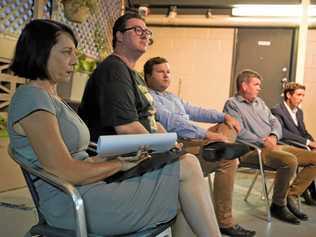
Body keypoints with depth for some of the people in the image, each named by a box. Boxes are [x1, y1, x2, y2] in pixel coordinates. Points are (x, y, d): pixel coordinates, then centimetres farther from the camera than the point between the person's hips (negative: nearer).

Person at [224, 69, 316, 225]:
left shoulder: (259, 101, 24)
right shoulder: (232, 104, -1)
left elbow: (274, 122, 16)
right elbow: (239, 132, -15)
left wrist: (273, 136, -5)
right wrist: (263, 142, -18)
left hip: (274, 145, 9)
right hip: (253, 150, -8)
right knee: (290, 161, -33)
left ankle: (291, 196, -3)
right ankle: (278, 205, -13)